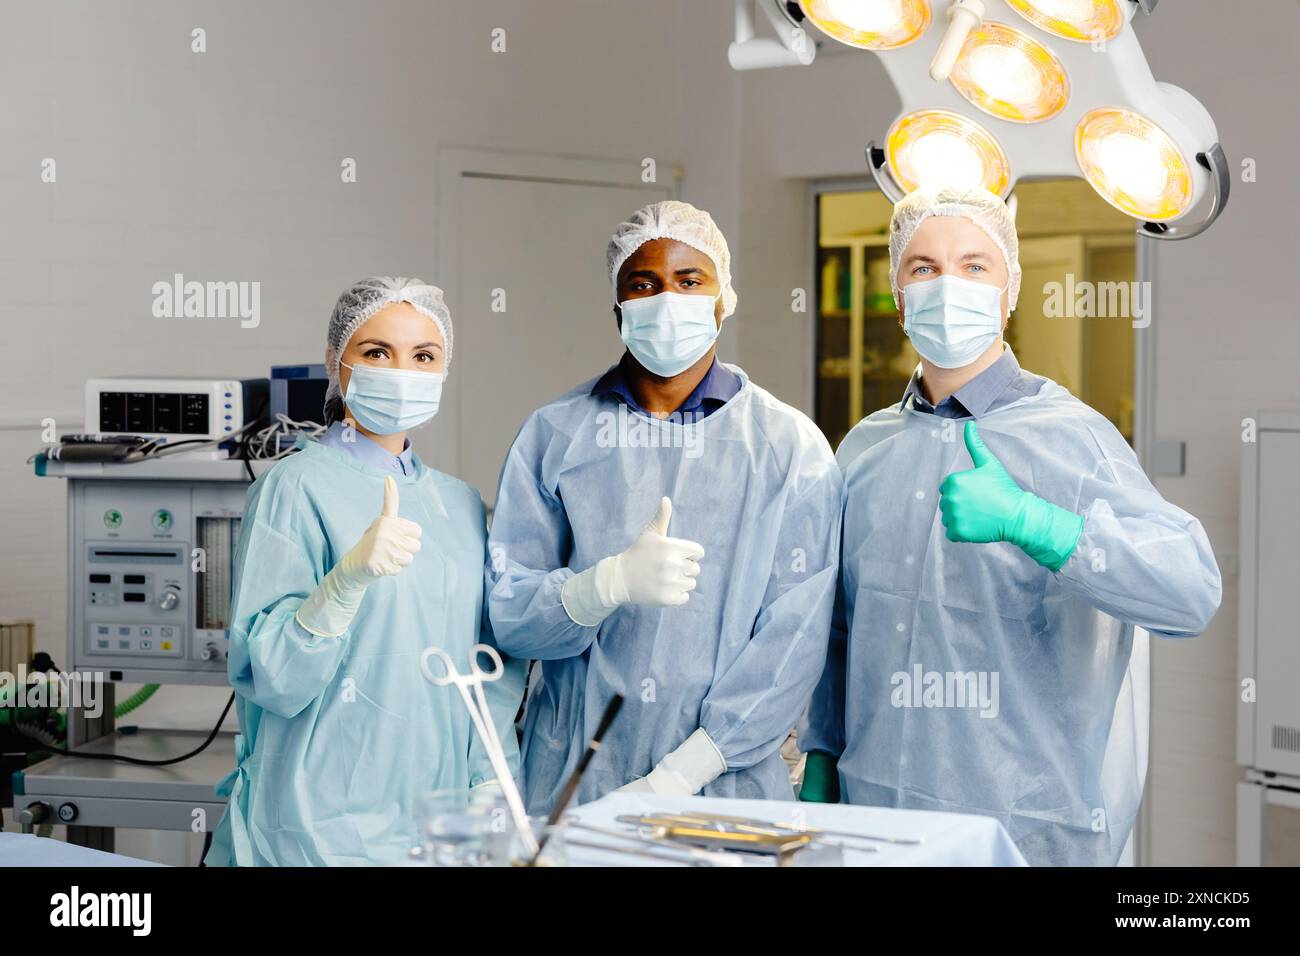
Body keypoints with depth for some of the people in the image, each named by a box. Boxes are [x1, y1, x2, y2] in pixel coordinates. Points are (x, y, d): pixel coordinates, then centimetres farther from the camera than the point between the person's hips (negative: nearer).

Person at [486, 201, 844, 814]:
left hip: (728, 787, 0)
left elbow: (794, 636, -8)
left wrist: (683, 772, -16)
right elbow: (506, 615, -3)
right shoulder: (553, 435, 3)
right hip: (569, 782, 1)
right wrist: (613, 583, -22)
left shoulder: (791, 446, -1)